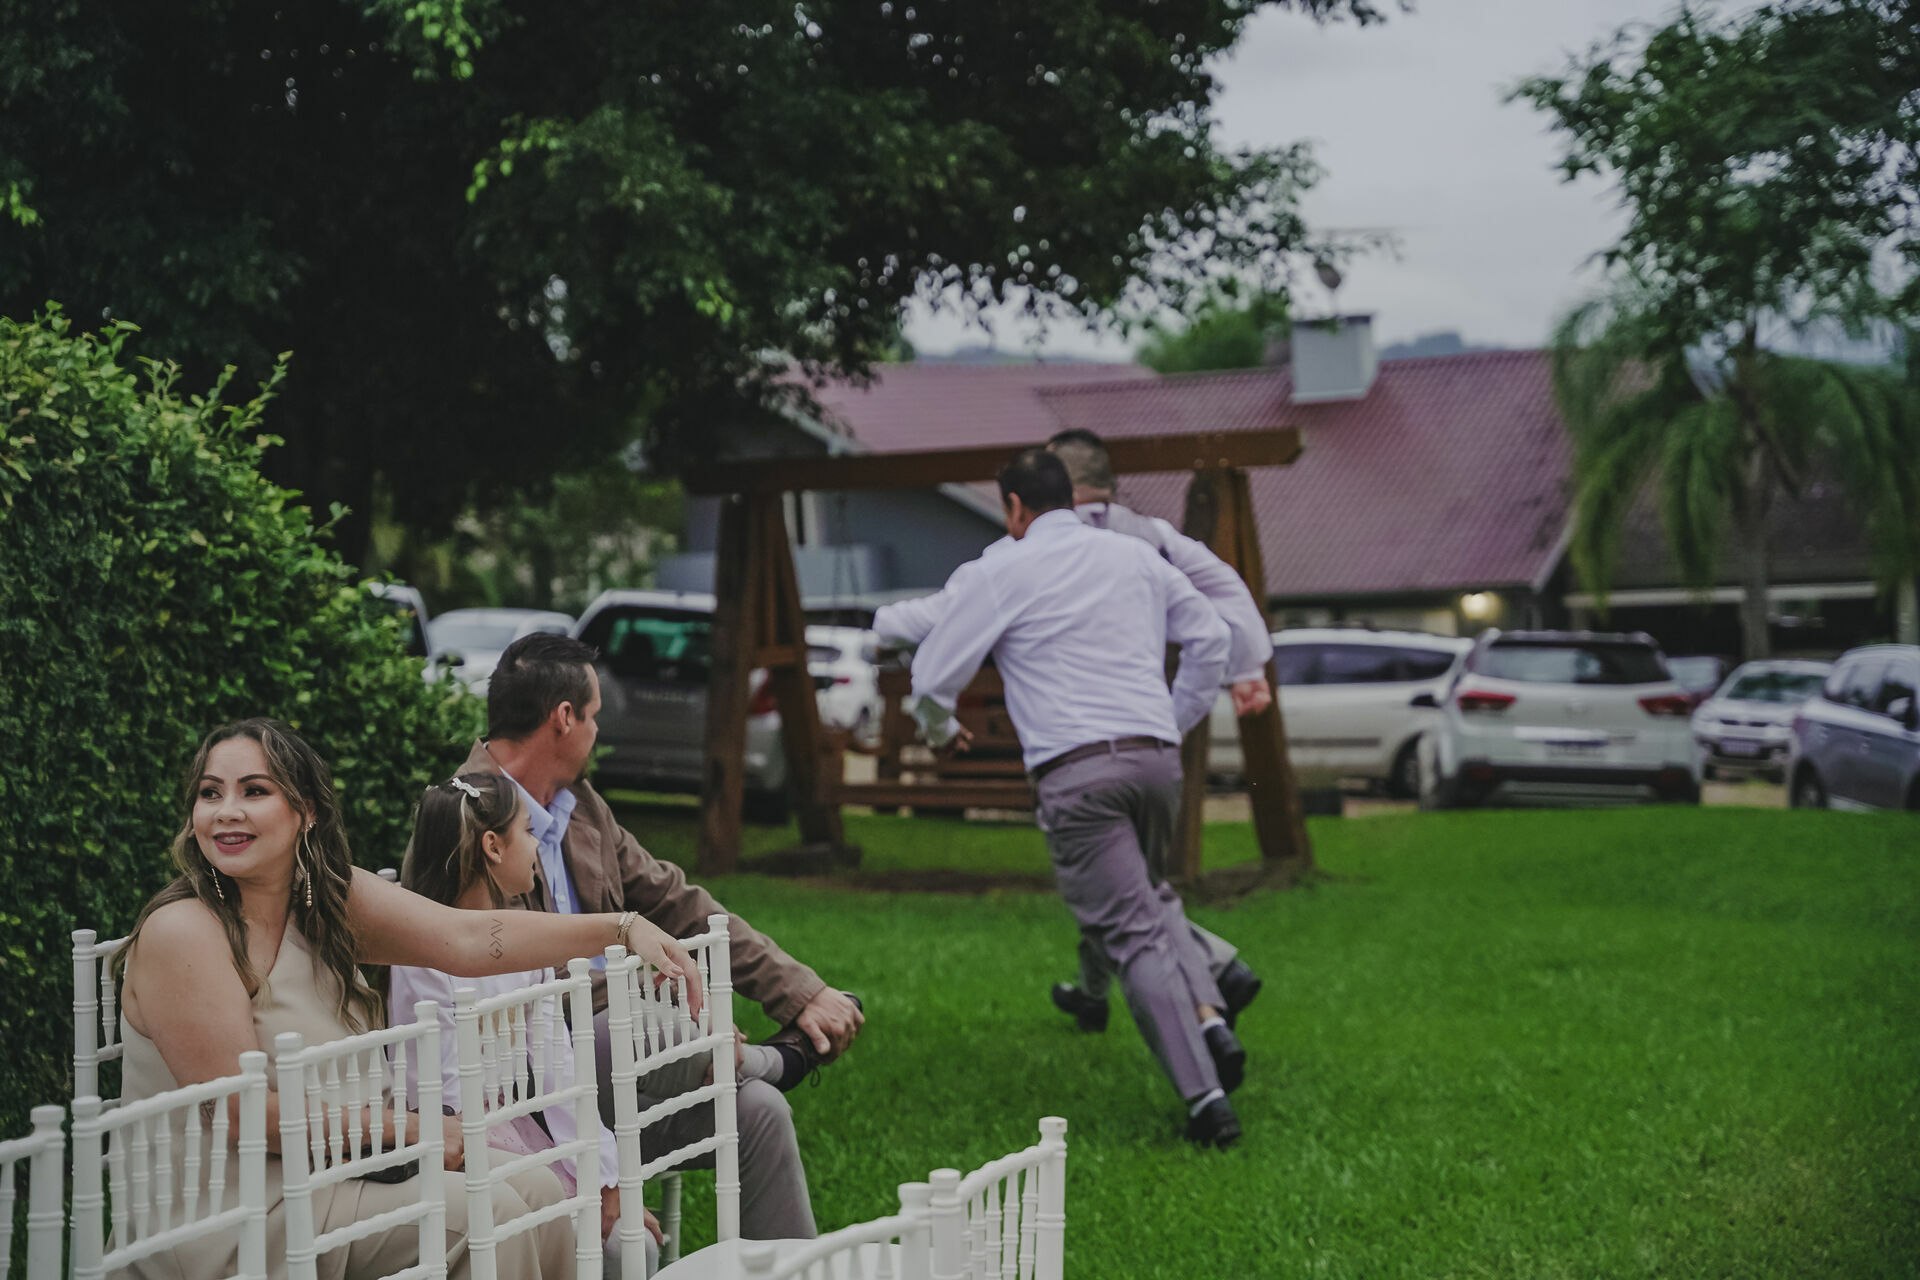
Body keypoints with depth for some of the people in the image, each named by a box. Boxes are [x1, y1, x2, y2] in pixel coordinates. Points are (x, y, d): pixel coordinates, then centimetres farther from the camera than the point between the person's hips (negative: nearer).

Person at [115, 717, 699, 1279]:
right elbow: (247, 1113, -22)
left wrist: (623, 929, -20)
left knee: (536, 1191, 0)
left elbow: (469, 938, -9)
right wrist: (418, 1130, -17)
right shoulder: (180, 933, -20)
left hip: (326, 1175, 8)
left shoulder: (332, 897, 2)